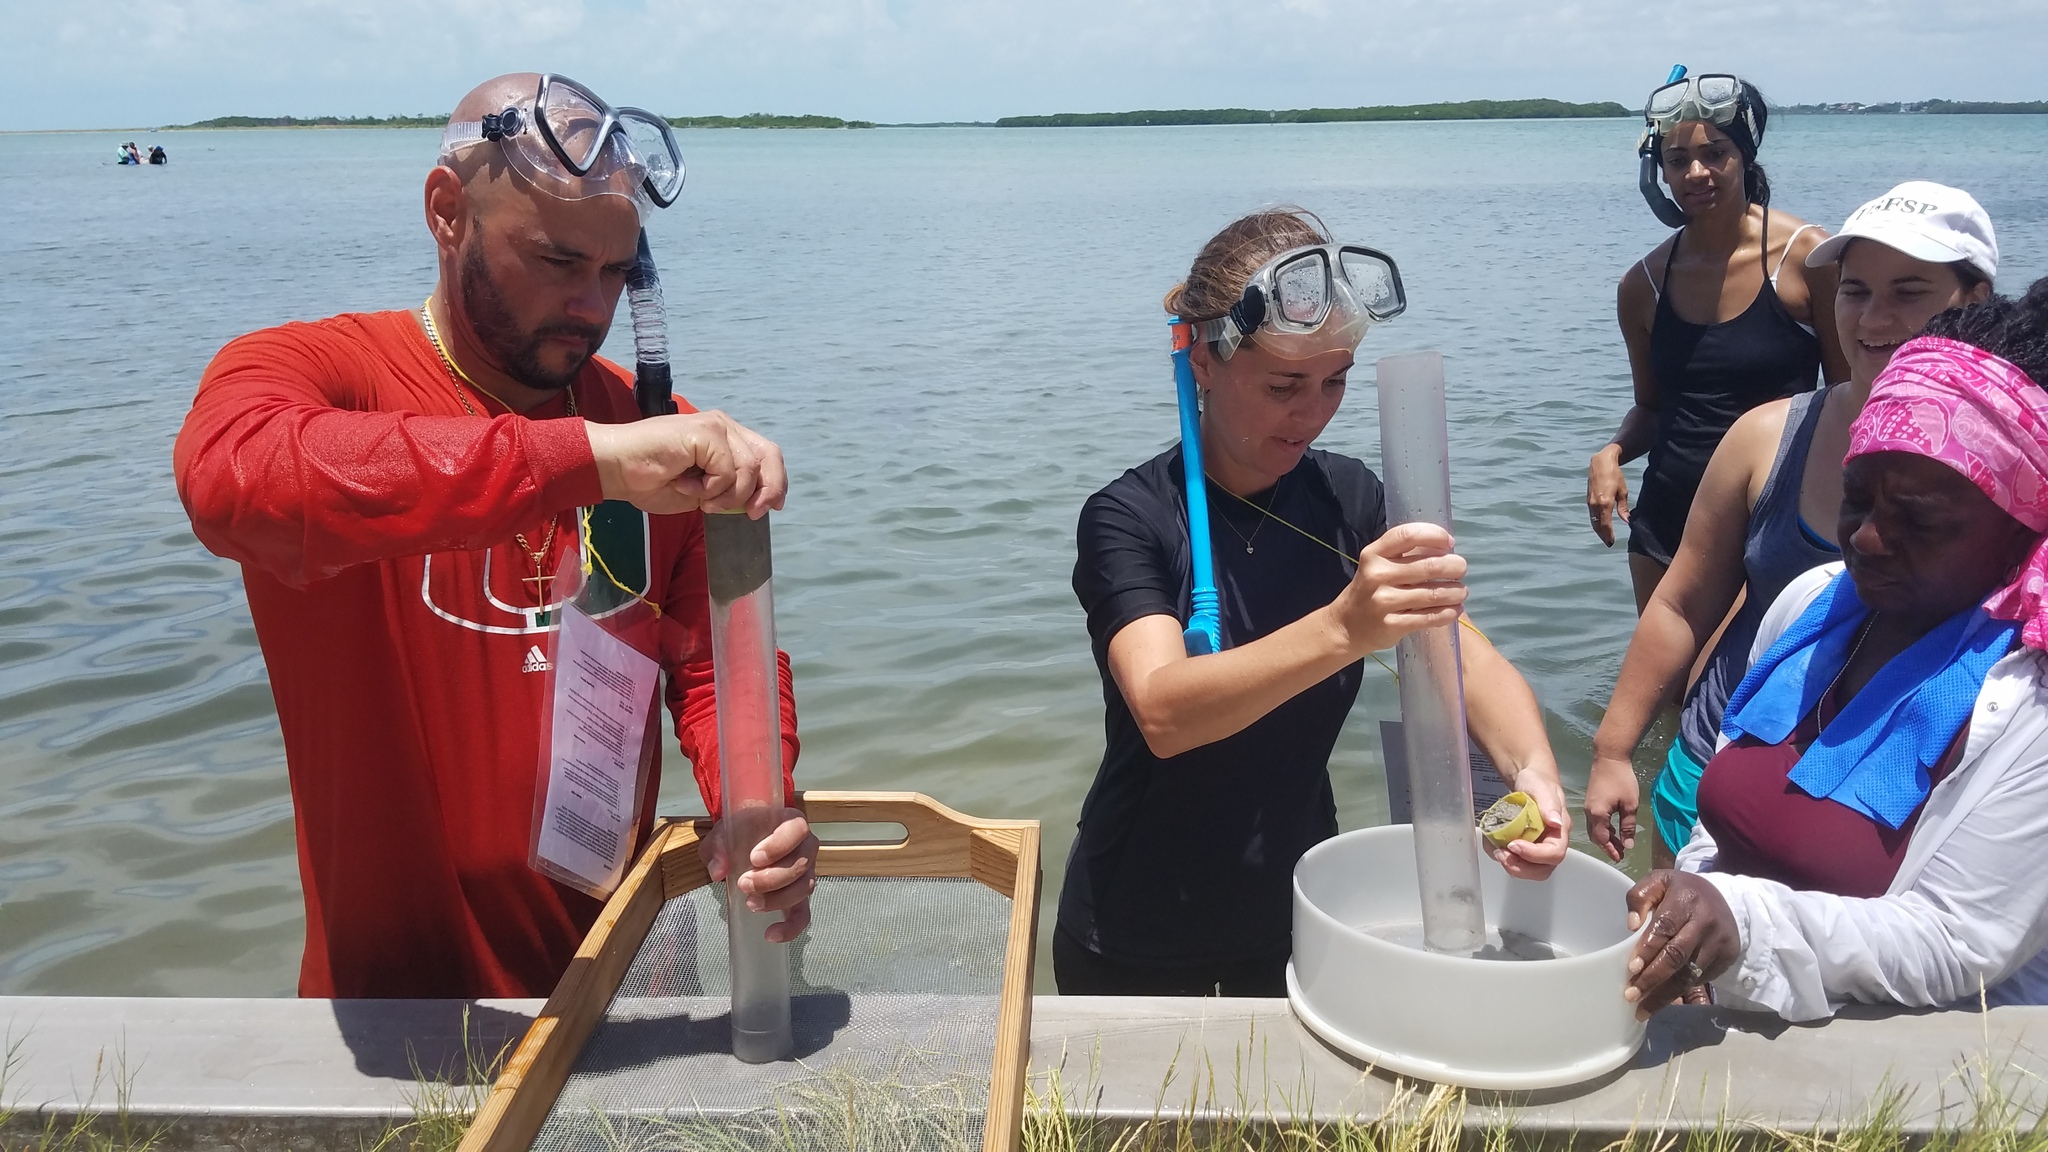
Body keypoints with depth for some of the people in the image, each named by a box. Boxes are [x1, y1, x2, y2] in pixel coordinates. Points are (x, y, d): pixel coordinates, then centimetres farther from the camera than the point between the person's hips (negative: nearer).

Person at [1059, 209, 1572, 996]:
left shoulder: (1346, 498, -5)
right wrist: (1346, 628, -50)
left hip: (1300, 919, 4)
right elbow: (1164, 712, -35)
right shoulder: (1130, 518, -20)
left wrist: (1533, 769, -33)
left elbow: (1467, 657, -12)